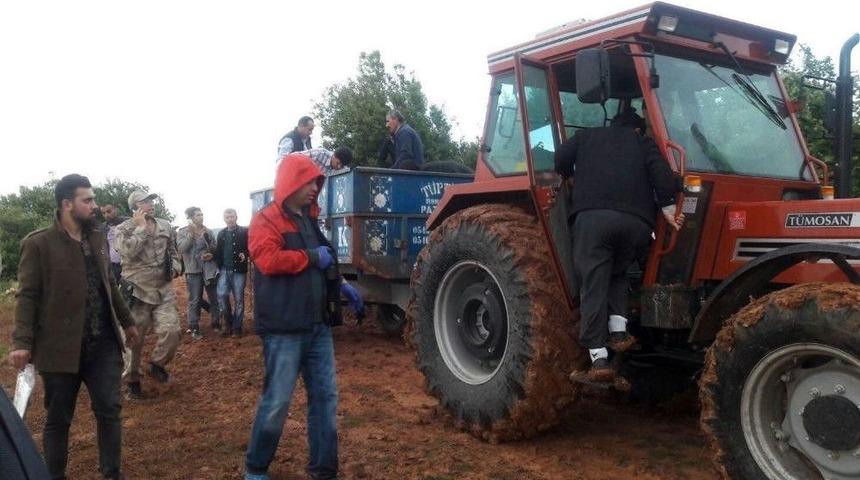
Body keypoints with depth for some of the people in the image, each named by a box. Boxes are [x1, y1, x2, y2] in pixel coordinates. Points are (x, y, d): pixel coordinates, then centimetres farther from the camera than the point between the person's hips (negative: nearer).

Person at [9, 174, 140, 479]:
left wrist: (126, 322, 24)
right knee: (58, 419, 10)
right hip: (61, 347, -5)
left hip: (103, 344, 5)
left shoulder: (97, 238, 10)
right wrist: (22, 342, -17)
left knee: (109, 410, 6)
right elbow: (27, 295, -9)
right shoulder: (38, 244, -8)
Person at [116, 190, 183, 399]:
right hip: (137, 290, -3)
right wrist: (141, 227, -16)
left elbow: (173, 251, 20)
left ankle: (156, 364, 19)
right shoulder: (124, 228, -5)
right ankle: (132, 380, 22)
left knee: (171, 330, -8)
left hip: (164, 289, 4)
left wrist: (175, 267, 0)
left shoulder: (165, 226, 9)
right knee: (133, 338, 5)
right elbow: (128, 251, -23)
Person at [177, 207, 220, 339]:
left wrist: (212, 254, -7)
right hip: (193, 270, -3)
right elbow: (181, 249, -13)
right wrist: (191, 234, -19)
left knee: (214, 298, 8)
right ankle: (194, 328, 9)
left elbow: (215, 248, 15)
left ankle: (216, 324, 21)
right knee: (195, 301, 2)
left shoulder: (208, 231, 8)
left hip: (210, 269, 3)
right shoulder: (182, 232, 0)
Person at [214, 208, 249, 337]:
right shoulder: (221, 233, 13)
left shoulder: (244, 232, -1)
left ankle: (237, 327, 10)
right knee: (221, 295, -5)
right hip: (224, 270, 3)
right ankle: (228, 324, 11)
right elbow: (218, 252, 12)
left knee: (238, 299, 2)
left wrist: (245, 254, -23)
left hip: (239, 270, -3)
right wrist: (218, 267, 3)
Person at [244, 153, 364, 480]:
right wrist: (311, 257, -15)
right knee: (277, 401, -1)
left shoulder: (309, 219, 18)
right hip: (285, 329, -8)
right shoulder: (266, 220, -7)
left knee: (325, 397, 10)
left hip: (318, 325, 8)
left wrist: (342, 285, 18)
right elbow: (269, 260, -25)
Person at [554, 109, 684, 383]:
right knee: (617, 274, 25)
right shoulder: (642, 142, 27)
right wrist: (669, 210, 5)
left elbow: (561, 160, 10)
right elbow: (661, 172, 8)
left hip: (592, 217, -1)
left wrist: (576, 180, 29)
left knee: (593, 284, -2)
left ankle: (599, 360, -8)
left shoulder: (587, 137, 28)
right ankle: (618, 331, 6)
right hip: (636, 222, 2)